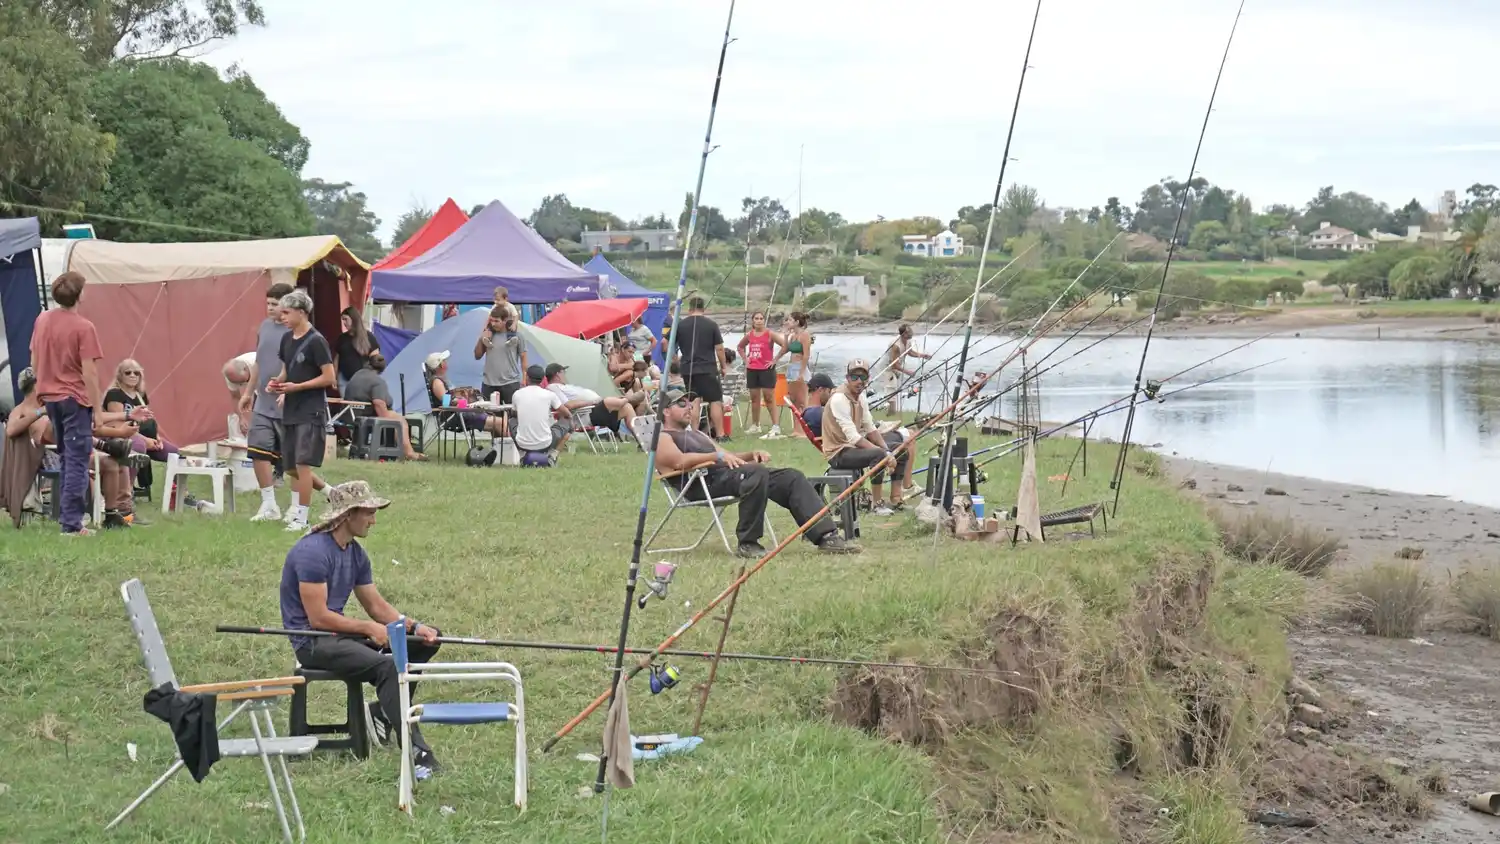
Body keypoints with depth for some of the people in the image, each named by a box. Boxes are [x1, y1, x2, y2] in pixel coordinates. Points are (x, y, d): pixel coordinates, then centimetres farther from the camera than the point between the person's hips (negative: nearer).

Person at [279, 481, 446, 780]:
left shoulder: (355, 553, 11)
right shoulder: (313, 552, -18)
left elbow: (377, 606, 12)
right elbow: (318, 618, -21)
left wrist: (414, 626, -4)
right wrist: (369, 628, -17)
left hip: (340, 633, 10)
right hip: (313, 643, -10)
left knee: (426, 641, 2)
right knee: (388, 666, -32)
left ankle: (383, 713, 1)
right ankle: (417, 755, -37)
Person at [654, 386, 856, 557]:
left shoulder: (697, 435, 36)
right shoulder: (663, 439, 7)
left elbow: (729, 458, 29)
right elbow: (680, 461, -15)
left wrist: (752, 455, 8)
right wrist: (717, 455, -26)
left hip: (728, 473, 9)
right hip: (706, 482, -9)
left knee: (791, 478, -7)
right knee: (756, 472, -36)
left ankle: (826, 535, -15)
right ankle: (747, 544, -31)